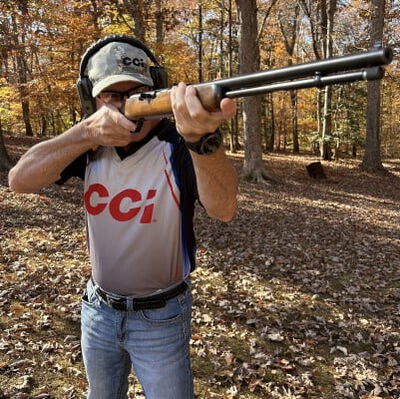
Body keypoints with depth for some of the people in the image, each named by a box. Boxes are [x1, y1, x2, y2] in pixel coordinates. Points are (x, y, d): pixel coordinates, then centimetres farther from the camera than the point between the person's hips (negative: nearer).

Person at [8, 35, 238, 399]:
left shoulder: (176, 145, -20)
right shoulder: (92, 145, -6)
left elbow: (223, 210, -38)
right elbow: (20, 180, -18)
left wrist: (204, 139, -58)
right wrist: (88, 131, -32)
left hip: (161, 317, -4)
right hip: (98, 311, 5)